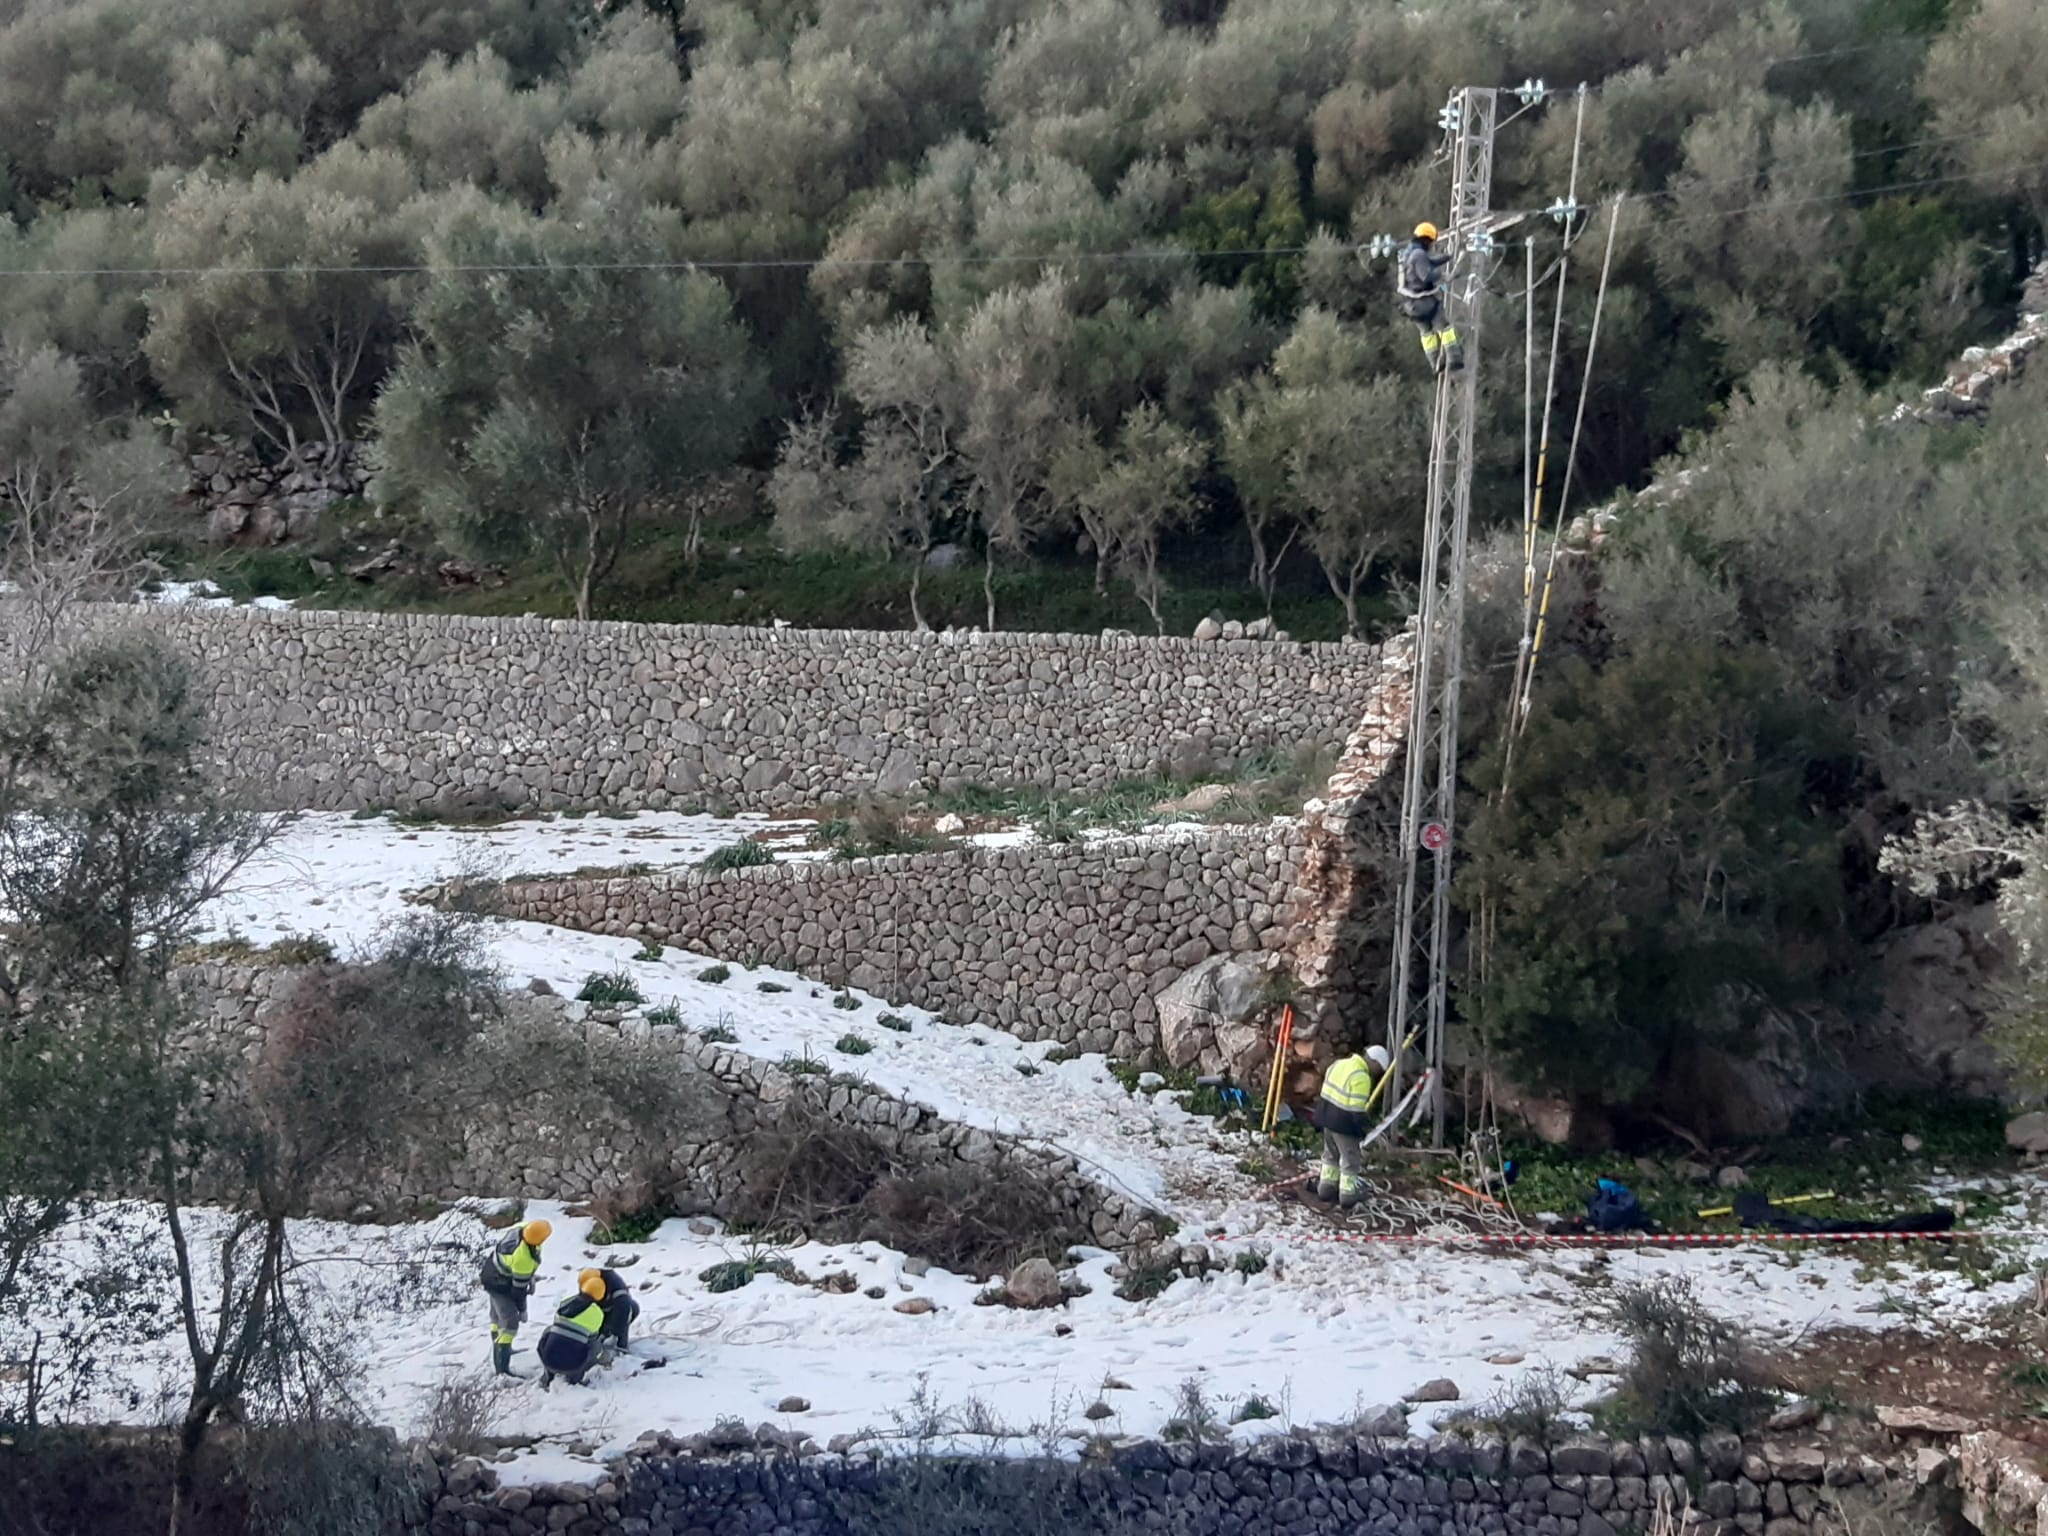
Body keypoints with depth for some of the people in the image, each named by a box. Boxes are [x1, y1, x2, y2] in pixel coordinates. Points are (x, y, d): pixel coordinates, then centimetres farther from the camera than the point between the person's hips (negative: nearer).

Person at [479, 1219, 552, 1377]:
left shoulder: (522, 1229, -19)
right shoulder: (523, 1259, -41)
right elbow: (518, 1287, -26)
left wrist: (530, 1278, 11)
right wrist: (522, 1310, -10)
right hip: (500, 1285, -9)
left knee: (497, 1316, 29)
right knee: (510, 1323, -11)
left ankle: (497, 1348, 51)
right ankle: (501, 1368, -9)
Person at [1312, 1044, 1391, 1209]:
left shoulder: (1339, 1064, 6)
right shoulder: (1361, 1077, -22)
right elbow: (1357, 1110, -23)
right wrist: (1365, 1128, -13)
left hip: (1327, 1115, 8)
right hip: (1343, 1123, -8)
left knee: (1330, 1155, 24)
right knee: (1349, 1160, 5)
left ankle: (1326, 1189, 33)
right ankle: (1347, 1198, 10)